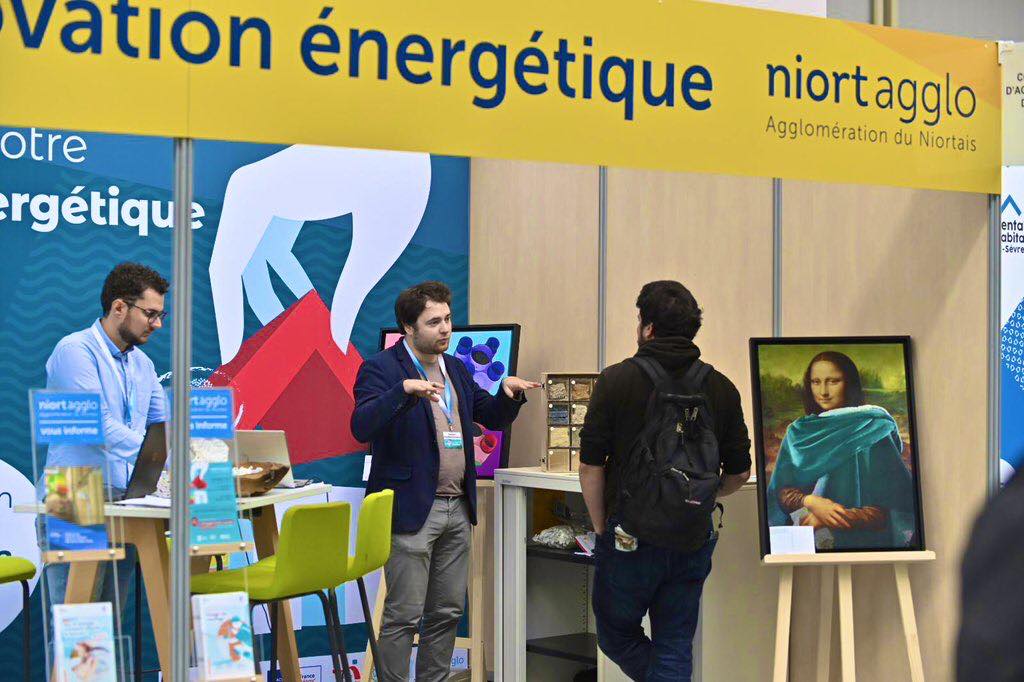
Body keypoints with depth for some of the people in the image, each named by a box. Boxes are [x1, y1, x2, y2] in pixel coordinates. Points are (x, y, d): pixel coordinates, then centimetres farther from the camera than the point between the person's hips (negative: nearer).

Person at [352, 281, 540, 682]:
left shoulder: (456, 369, 13)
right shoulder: (380, 369, -9)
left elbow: (493, 418, 20)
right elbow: (361, 427, -23)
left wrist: (509, 393, -1)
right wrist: (404, 390, -36)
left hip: (457, 509, 7)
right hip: (411, 509, -7)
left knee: (447, 613, 13)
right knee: (403, 616, -4)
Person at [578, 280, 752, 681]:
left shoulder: (617, 381, -8)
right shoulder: (721, 389, 1)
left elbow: (591, 466, -8)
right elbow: (739, 473, 6)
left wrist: (601, 528, 5)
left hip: (629, 539, -3)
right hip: (694, 541, 3)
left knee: (617, 637, 15)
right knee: (675, 647, 11)